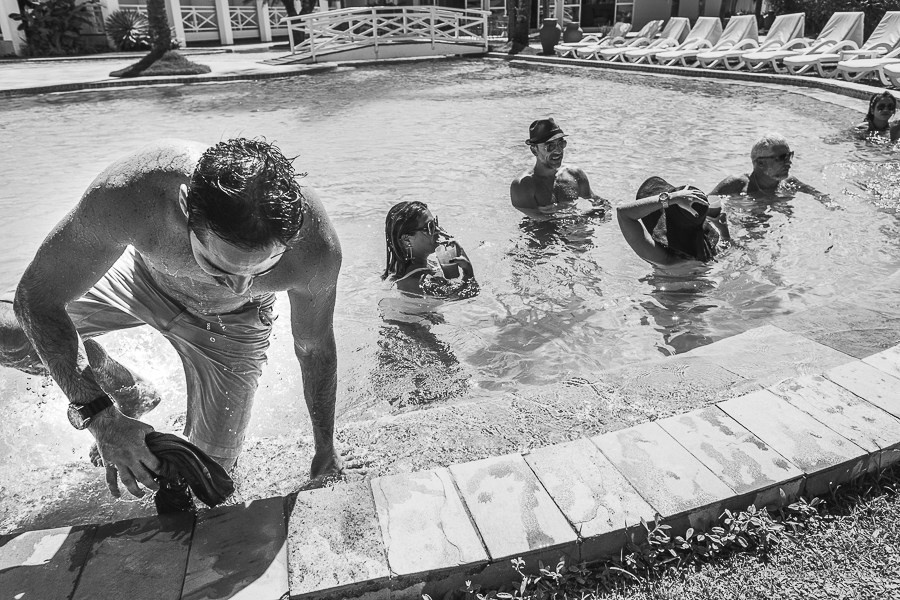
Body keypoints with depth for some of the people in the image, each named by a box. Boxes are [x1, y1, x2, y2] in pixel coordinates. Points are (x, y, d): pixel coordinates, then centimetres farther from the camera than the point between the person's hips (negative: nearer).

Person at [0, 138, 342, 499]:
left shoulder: (315, 250, -39)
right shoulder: (124, 196, -42)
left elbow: (315, 349, -19)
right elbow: (36, 297, -27)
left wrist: (325, 450, -6)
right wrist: (99, 414, -37)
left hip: (228, 324, -1)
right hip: (142, 276, 2)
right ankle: (125, 388, 14)